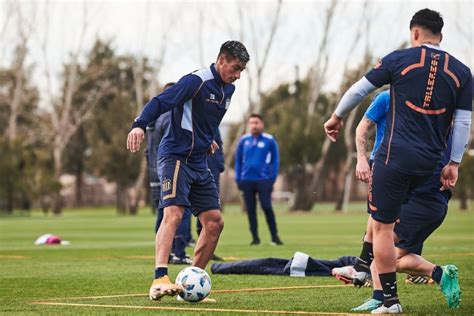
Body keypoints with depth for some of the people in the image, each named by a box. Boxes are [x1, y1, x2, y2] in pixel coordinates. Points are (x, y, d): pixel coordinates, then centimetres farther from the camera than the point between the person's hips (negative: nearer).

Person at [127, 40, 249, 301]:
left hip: (199, 163, 9)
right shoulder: (196, 81, -14)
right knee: (173, 214, -24)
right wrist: (139, 125, -37)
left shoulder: (228, 89, 13)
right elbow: (160, 102, -23)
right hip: (175, 157, -9)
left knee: (214, 222, 4)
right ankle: (159, 281, -36)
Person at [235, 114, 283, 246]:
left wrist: (273, 177, -4)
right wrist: (238, 178, 7)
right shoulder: (243, 140, 8)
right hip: (247, 180, 3)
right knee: (250, 209, 4)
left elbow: (275, 159, 3)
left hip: (263, 179, -3)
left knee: (267, 207, -10)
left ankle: (274, 236, 0)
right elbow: (238, 160, 13)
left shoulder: (269, 140, 1)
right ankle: (255, 237, 11)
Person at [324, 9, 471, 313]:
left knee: (383, 226, 1)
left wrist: (337, 117, 20)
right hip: (430, 162, 5)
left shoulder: (400, 59, -1)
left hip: (396, 154, -5)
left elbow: (359, 89, 4)